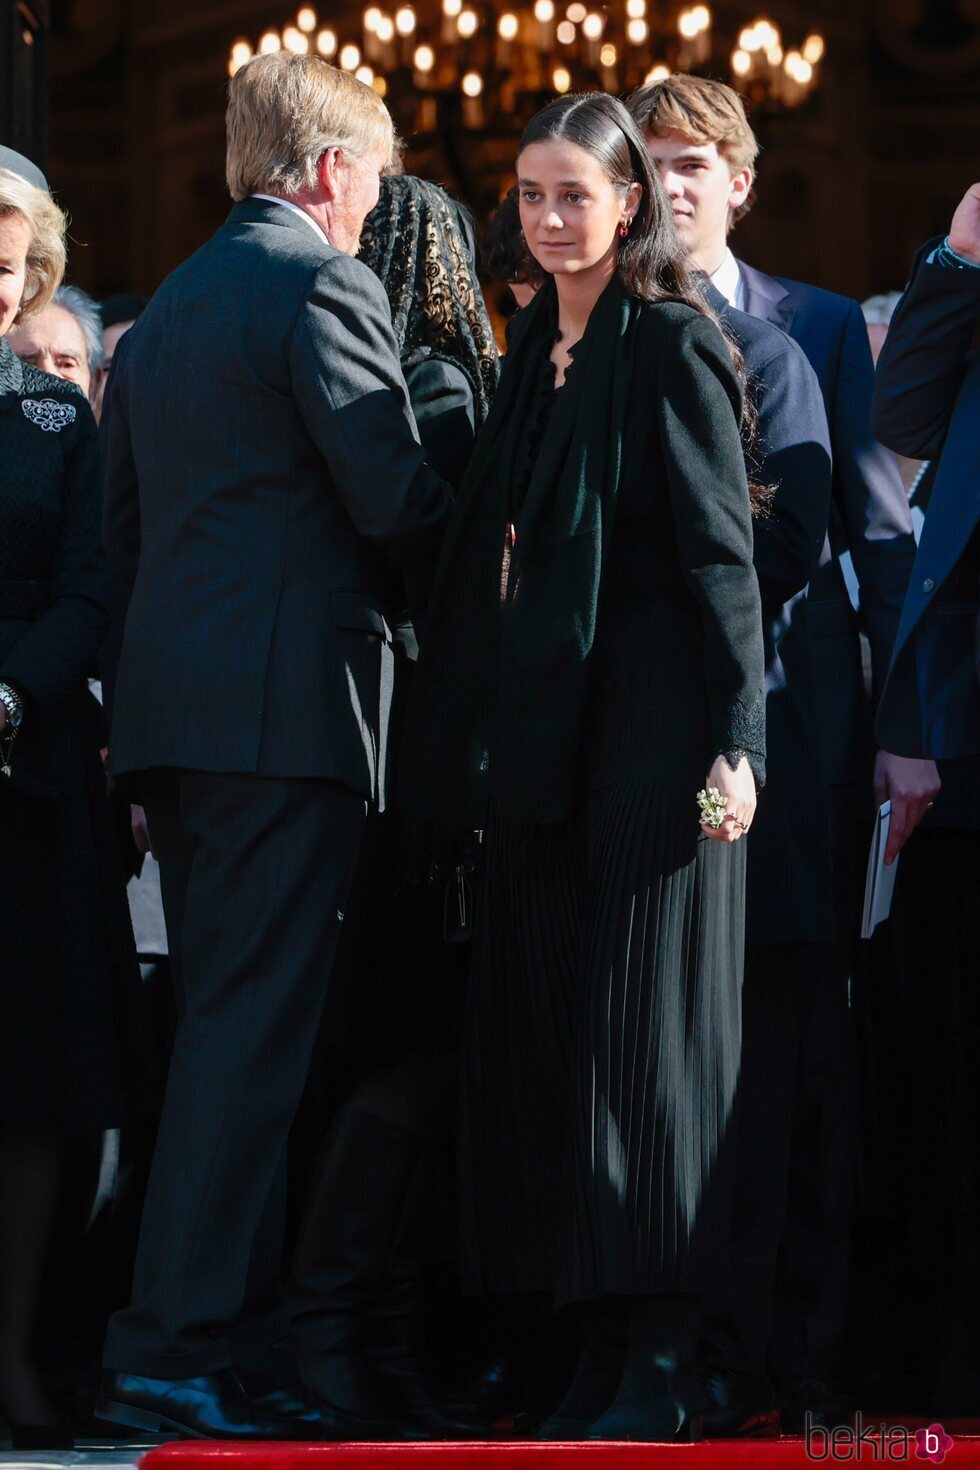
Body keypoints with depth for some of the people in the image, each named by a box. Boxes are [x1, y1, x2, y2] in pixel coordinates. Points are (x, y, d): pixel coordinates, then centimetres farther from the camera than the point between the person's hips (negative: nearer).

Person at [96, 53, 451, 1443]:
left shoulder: (164, 309, 19)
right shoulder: (323, 284, -7)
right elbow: (396, 493, -12)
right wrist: (439, 600, 5)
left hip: (172, 702, 9)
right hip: (290, 701, -9)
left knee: (224, 1023, 11)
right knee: (253, 1030, -9)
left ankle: (235, 1335, 13)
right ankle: (177, 1349, -12)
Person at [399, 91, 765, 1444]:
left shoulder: (672, 344, -7)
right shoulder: (537, 349, 15)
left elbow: (720, 549, -11)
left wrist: (735, 735, -18)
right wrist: (475, 742, 12)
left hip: (646, 722, -8)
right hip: (540, 724, 8)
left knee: (640, 1027, -8)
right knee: (541, 1020, 6)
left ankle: (666, 1356, -5)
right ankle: (599, 1335, 10)